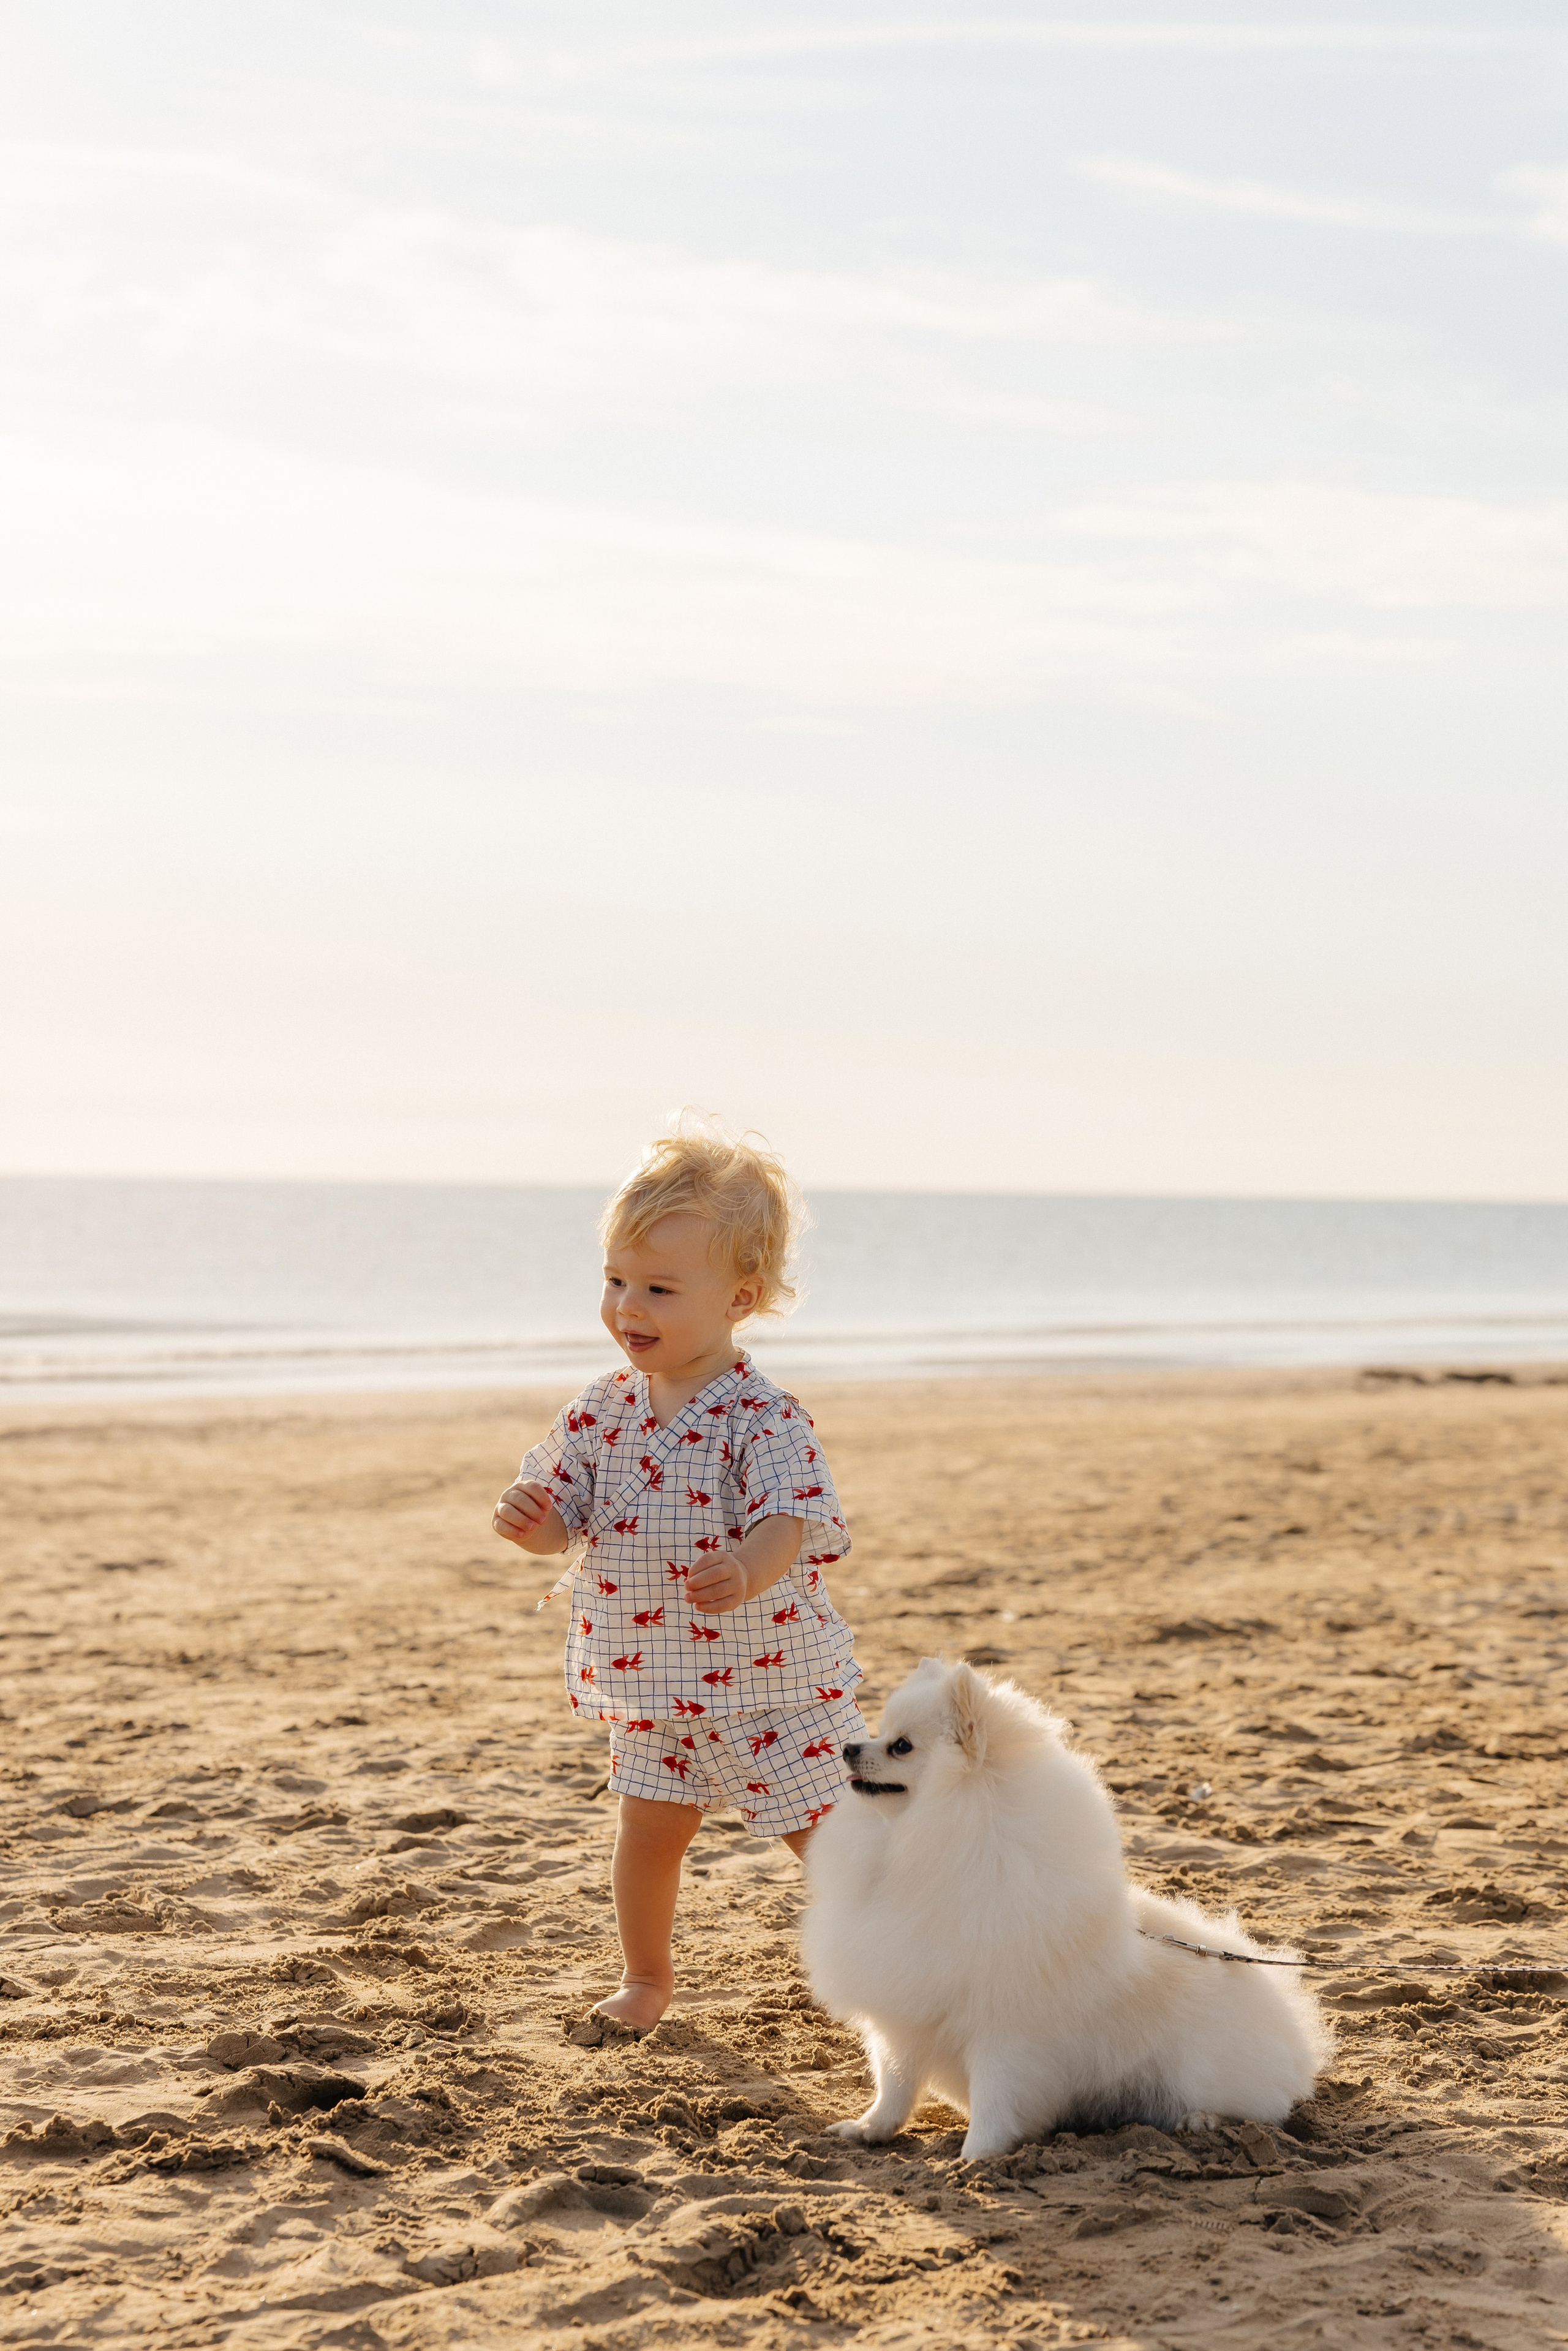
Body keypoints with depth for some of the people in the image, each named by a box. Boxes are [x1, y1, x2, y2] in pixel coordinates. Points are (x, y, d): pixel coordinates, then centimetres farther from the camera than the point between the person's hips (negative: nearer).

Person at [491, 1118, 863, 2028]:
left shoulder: (763, 1415, -19)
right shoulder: (606, 1408, -1)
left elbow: (789, 1521, -30)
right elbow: (567, 1515, 2)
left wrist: (747, 1571, -52)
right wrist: (532, 1519, -22)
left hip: (770, 1678, -6)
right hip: (655, 1685, 6)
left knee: (830, 1833, 2)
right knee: (647, 1832, 17)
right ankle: (648, 1977, 39)